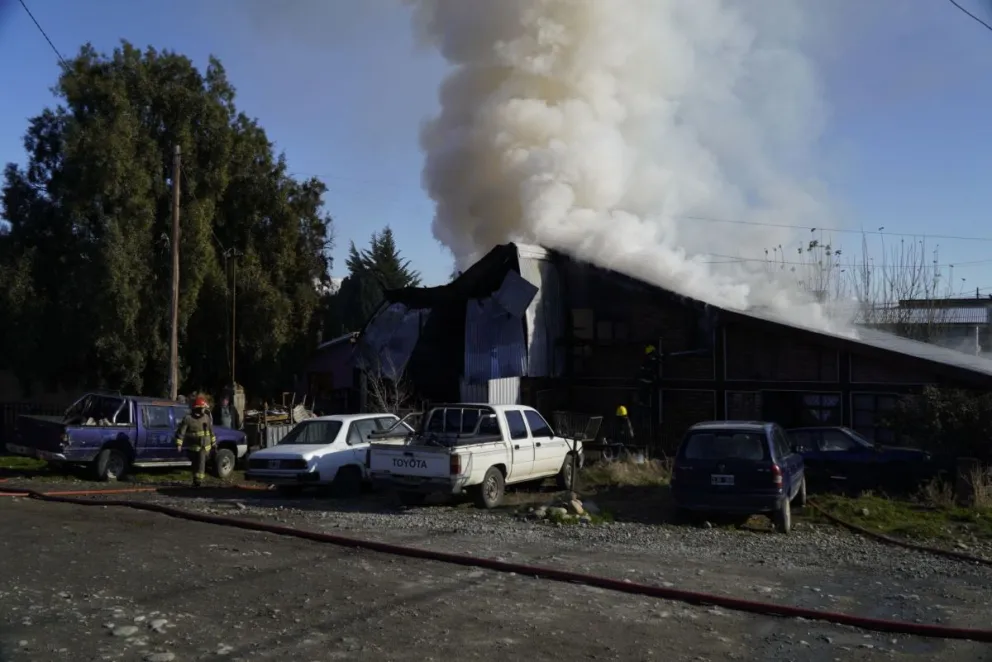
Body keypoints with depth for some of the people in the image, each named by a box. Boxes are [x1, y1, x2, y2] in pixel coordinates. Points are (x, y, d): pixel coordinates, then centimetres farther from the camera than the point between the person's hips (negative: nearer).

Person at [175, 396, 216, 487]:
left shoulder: (206, 418, 4)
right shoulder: (188, 418, -10)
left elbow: (211, 431, 16)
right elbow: (180, 432, -11)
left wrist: (213, 443, 19)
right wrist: (179, 444, -18)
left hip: (204, 447, 1)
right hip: (192, 447, -1)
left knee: (201, 463, -14)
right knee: (195, 464, 11)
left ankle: (198, 480, -15)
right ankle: (196, 480, 28)